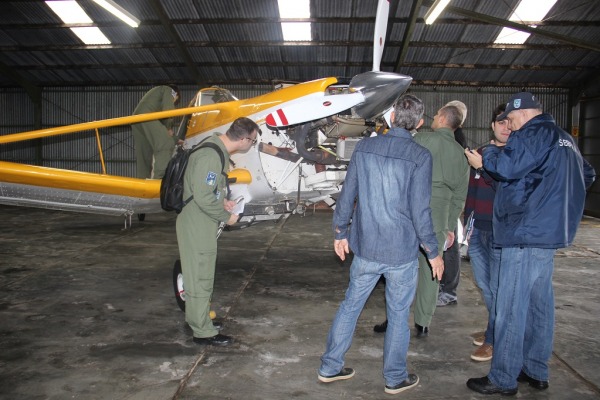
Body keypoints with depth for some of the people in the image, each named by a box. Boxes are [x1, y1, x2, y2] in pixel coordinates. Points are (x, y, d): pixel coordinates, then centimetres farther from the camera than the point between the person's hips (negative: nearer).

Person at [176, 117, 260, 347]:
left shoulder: (217, 148, 7)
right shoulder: (211, 156, -25)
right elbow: (203, 197, -26)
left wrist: (223, 201, 7)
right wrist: (226, 216, -14)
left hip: (200, 224, 10)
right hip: (197, 226, -10)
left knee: (199, 274, 21)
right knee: (200, 278, 1)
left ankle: (195, 319, 37)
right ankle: (203, 332, 14)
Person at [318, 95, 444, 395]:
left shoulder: (364, 147, 0)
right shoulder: (420, 156, -11)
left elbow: (347, 195, 3)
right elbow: (420, 211, -12)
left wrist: (340, 233, 15)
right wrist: (433, 252, -1)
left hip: (365, 247, 3)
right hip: (402, 251, -3)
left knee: (350, 306, 17)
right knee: (398, 315, 13)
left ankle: (330, 367, 28)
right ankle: (395, 378, 28)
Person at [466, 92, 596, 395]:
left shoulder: (535, 133, -10)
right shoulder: (564, 139, 19)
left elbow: (505, 166, -23)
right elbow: (587, 176, 29)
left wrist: (488, 153, -4)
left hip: (525, 234, -10)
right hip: (549, 233, 10)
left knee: (511, 308, -5)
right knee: (539, 303, 15)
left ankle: (503, 379, 3)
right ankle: (536, 372, 25)